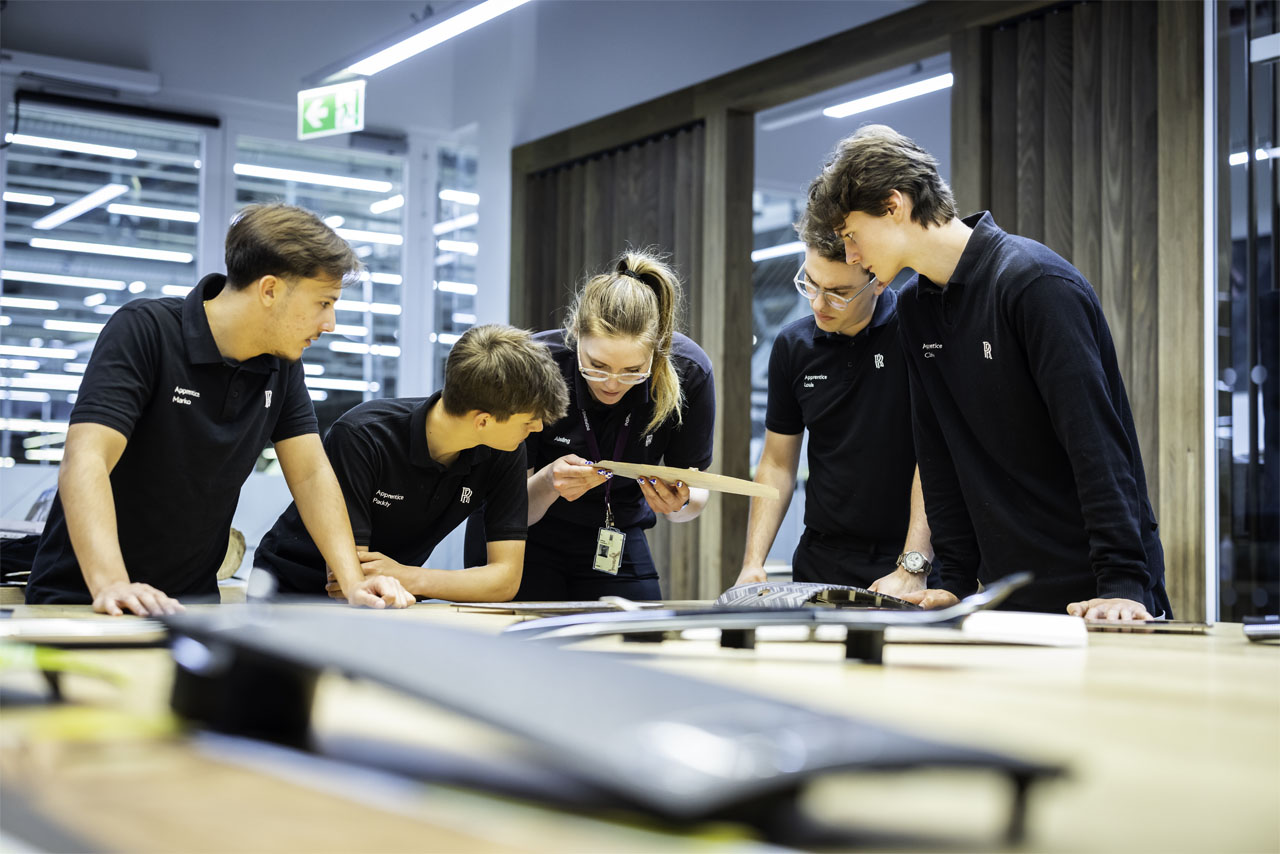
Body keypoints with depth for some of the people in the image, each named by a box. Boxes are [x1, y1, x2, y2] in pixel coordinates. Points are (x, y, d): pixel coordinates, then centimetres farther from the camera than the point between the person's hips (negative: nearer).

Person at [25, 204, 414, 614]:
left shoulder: (282, 362, 4)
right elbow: (85, 461, -24)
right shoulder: (142, 330, -15)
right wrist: (111, 584, -38)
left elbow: (311, 473, 4)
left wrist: (354, 582, -10)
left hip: (190, 604, 5)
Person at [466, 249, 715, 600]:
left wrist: (679, 503, -31)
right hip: (527, 542, -2)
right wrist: (549, 482, -43)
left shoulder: (688, 372, -22)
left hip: (618, 545, 2)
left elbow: (696, 495, -8)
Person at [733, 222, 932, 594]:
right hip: (822, 561, 4)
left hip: (906, 556, -4)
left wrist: (912, 567, -21)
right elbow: (778, 463, 10)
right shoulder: (792, 345, 4)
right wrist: (753, 562, 0)